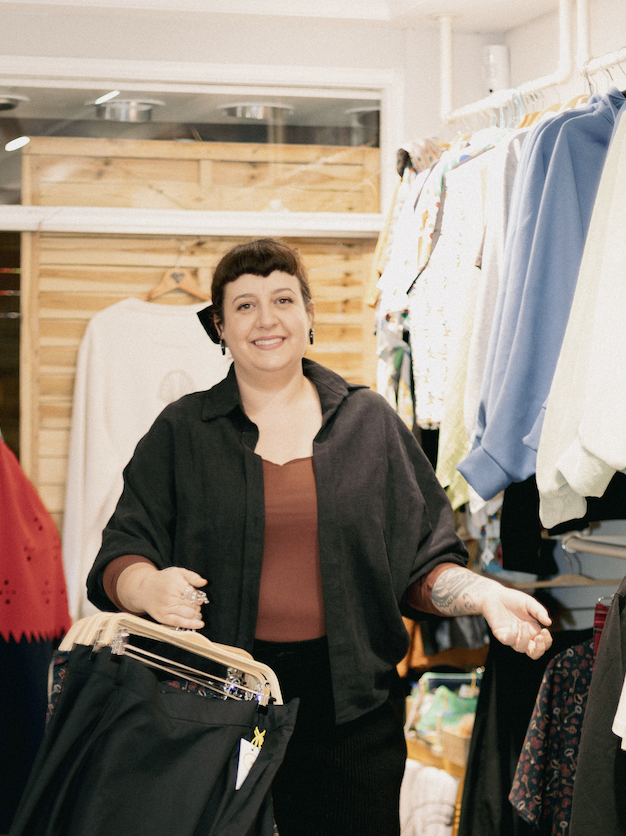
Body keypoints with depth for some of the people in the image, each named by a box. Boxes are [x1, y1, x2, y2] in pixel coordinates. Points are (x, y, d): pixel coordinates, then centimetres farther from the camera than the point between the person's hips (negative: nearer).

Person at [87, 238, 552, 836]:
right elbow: (120, 557, 1)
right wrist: (149, 588, -21)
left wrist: (483, 594, -9)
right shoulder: (181, 432, 6)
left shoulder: (369, 422, 9)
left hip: (349, 702, 1)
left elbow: (421, 564, 9)